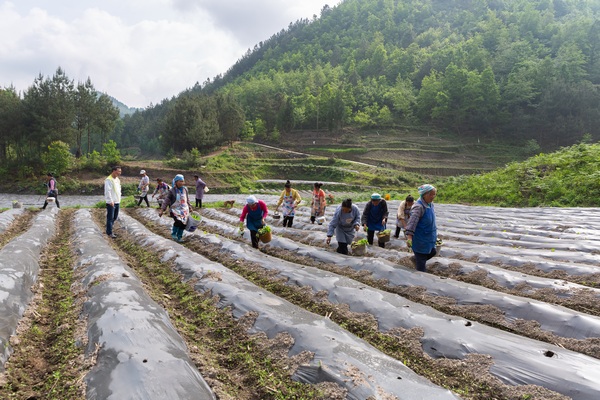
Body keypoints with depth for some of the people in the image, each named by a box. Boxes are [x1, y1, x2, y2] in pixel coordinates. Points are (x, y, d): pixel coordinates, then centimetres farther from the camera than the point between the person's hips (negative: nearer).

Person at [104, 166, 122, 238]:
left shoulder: (117, 179, 13)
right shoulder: (108, 180, -14)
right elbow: (107, 191, -20)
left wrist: (119, 198, 15)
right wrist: (110, 201, -22)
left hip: (117, 202, 9)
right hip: (111, 203, -9)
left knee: (115, 217, 16)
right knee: (110, 218, -2)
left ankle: (109, 229, 30)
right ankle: (109, 233, 5)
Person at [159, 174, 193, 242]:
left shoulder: (185, 189, 7)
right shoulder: (172, 191, -7)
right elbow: (166, 200, -6)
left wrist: (189, 207, 18)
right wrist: (162, 210, -12)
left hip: (184, 210, 5)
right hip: (176, 209, -5)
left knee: (183, 224, -1)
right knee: (178, 221, -25)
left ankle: (179, 237, 17)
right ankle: (173, 234, 1)